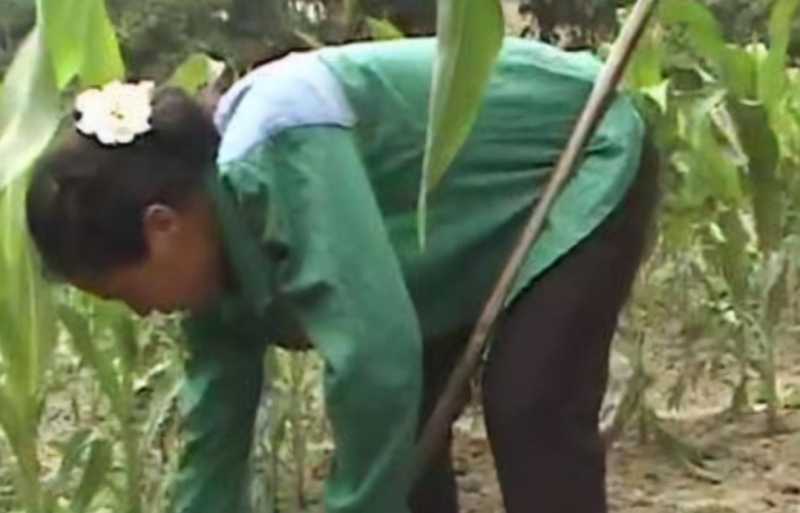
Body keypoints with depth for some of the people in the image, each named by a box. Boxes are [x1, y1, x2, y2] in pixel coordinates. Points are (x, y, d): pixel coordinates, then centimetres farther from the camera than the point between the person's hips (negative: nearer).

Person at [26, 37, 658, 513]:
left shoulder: (280, 156, -36)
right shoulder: (219, 251, -7)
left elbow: (375, 356, -42)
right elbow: (215, 438, 1)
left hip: (582, 164, -8)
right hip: (482, 212, 8)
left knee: (530, 416, -18)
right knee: (399, 420, 2)